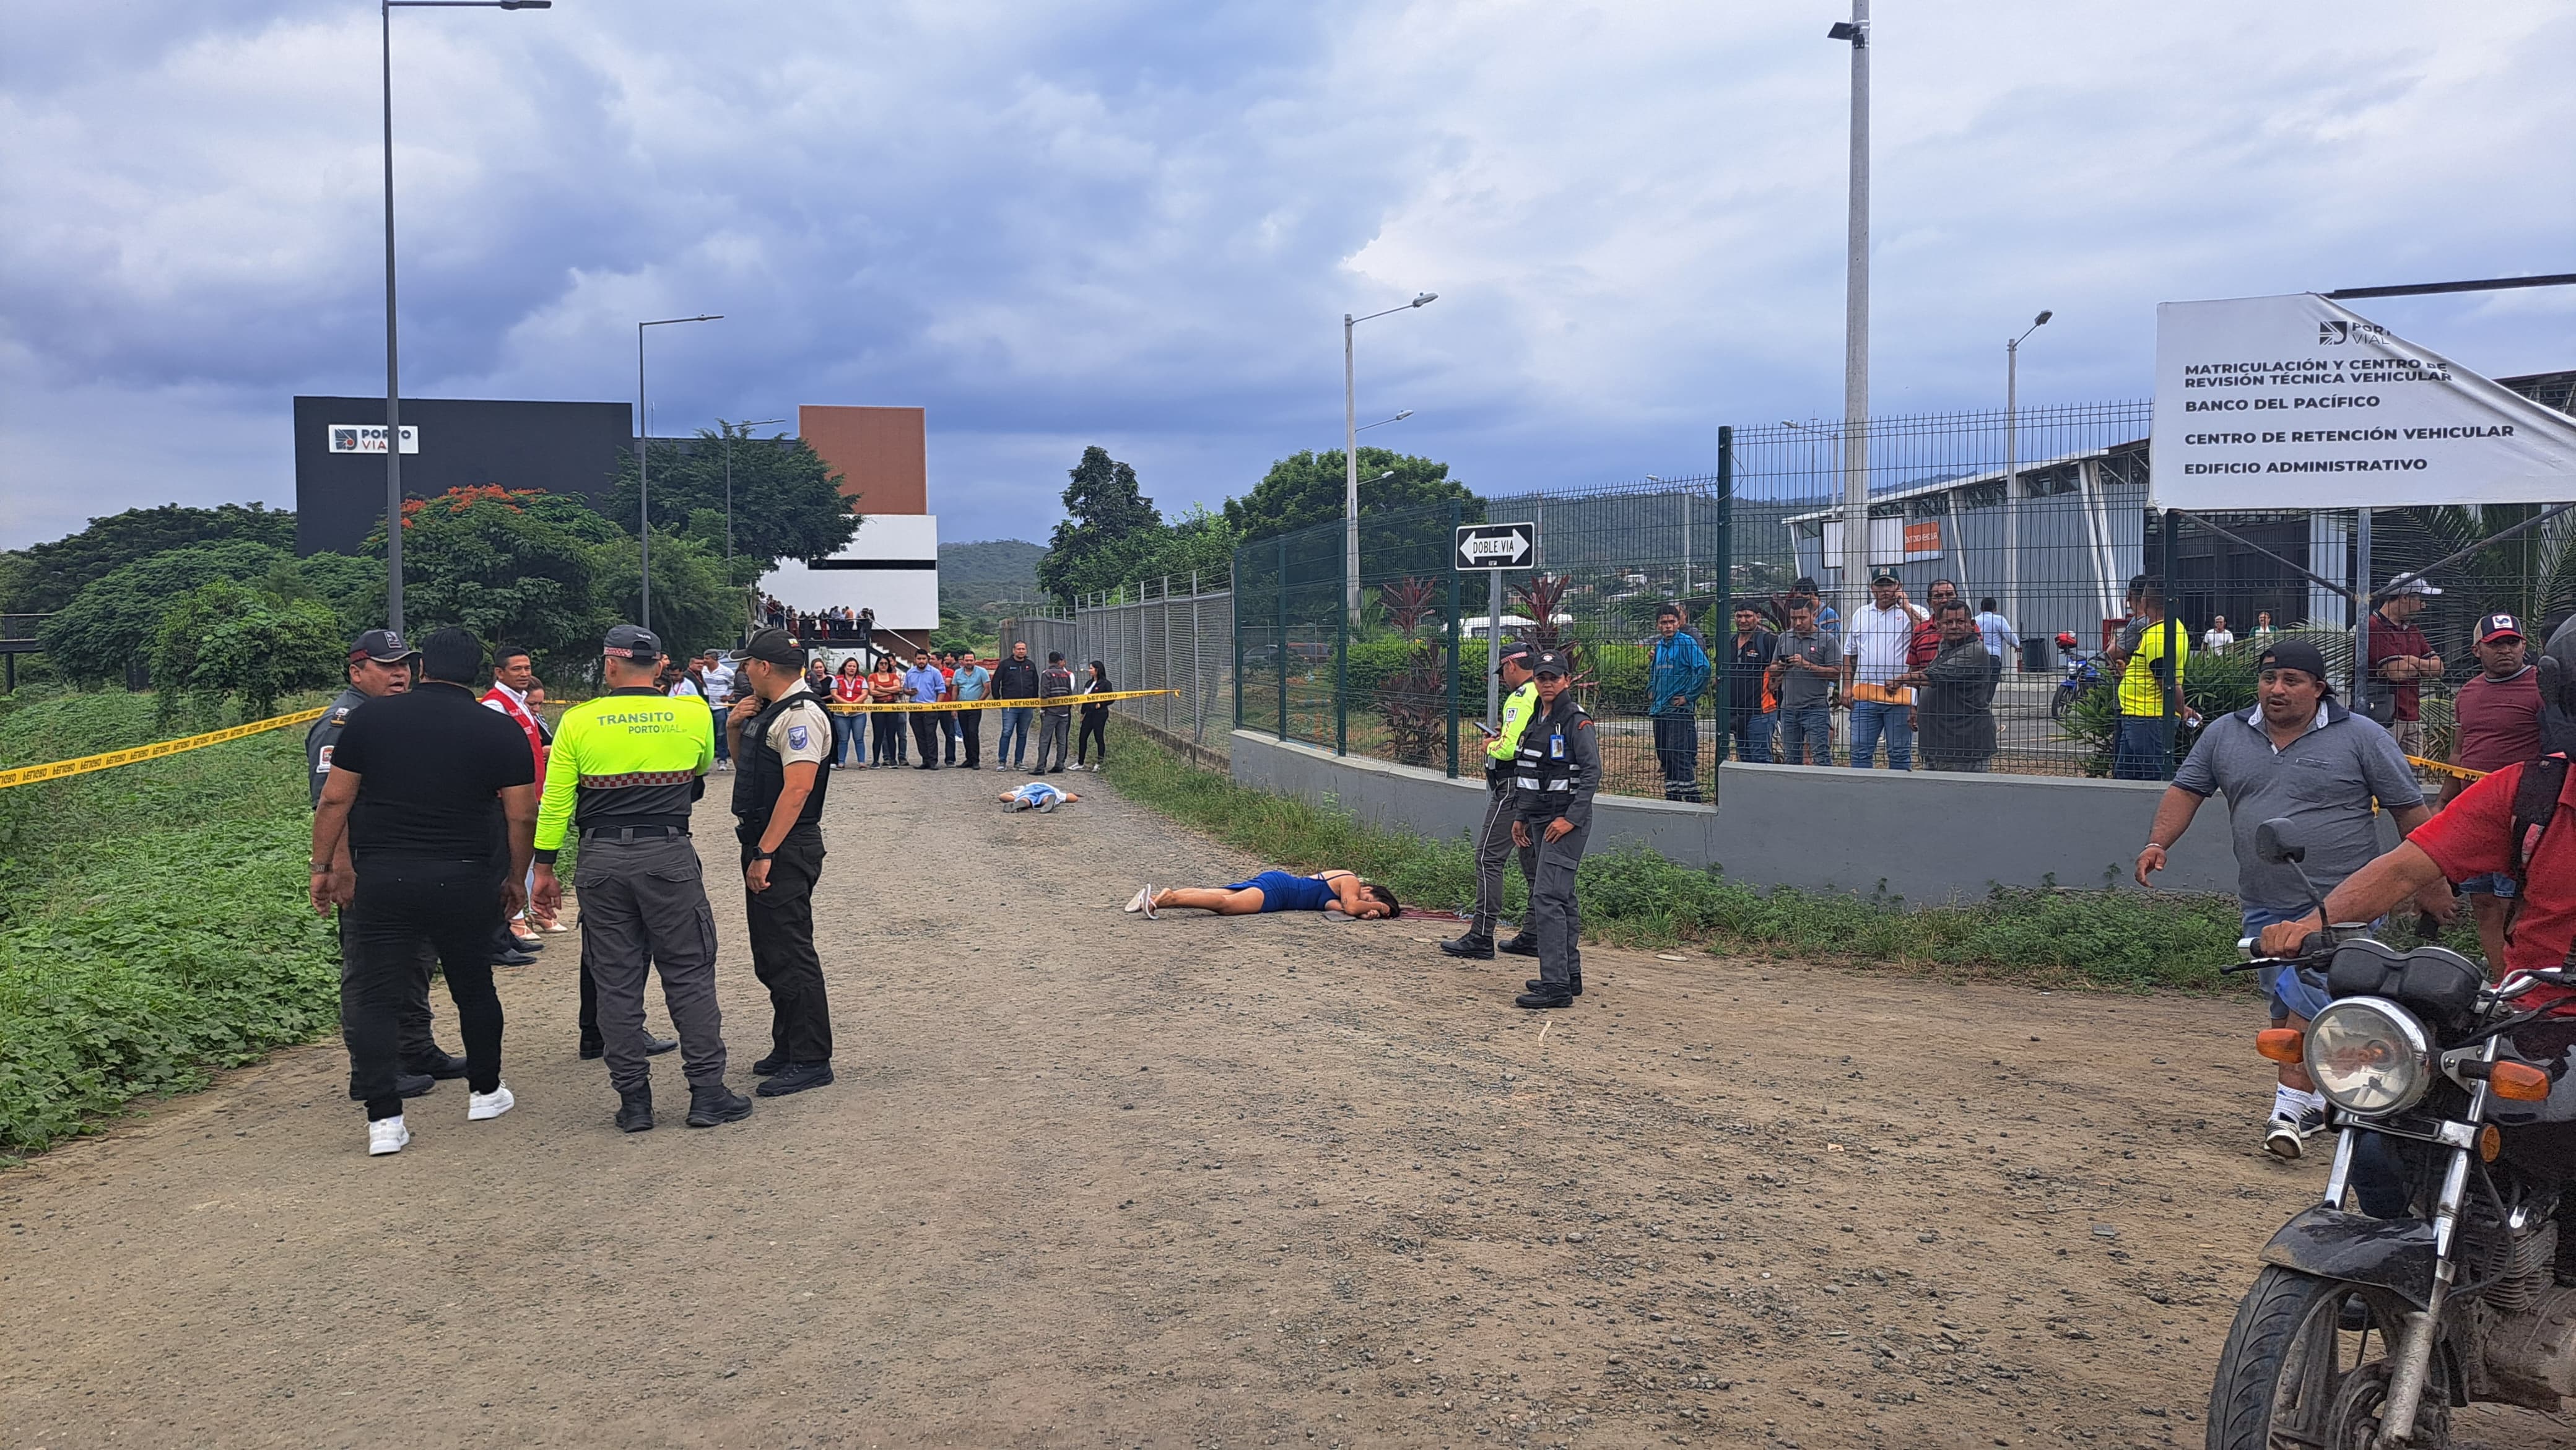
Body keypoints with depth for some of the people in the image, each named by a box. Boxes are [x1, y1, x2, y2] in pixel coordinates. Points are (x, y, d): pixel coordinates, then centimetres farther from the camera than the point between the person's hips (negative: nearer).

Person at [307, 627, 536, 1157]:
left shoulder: (369, 717, 2)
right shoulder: (501, 732, 0)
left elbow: (335, 801, 2)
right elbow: (522, 816, 0)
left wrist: (324, 867, 11)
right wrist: (515, 878, 12)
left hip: (382, 879, 0)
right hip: (463, 883, 0)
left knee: (378, 999, 4)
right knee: (474, 989, 17)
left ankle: (384, 1121, 0)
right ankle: (485, 1092, 30)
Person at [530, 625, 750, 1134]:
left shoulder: (578, 721, -1)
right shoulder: (693, 716, 1)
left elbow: (555, 801, 1)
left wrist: (545, 867, 9)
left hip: (602, 860, 1)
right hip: (669, 857, 0)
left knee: (615, 982, 8)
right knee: (690, 975, 6)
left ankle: (634, 1101, 11)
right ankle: (707, 1094, 7)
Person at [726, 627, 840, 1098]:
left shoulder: (801, 715, -16)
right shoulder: (768, 711, 16)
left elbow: (797, 789, -24)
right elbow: (746, 768, 29)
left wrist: (765, 855, -25)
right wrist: (735, 729, 9)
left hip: (786, 849, -11)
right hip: (763, 845, 11)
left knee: (789, 954, -8)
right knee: (770, 954, 17)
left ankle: (811, 1061, -3)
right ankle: (787, 1048, 27)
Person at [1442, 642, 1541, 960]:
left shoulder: (1520, 698, -14)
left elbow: (1510, 748, -24)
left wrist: (1491, 746, -3)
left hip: (1513, 788, -10)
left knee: (1489, 857, -6)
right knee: (1533, 860, 13)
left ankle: (1481, 937, -8)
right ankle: (1534, 936, 17)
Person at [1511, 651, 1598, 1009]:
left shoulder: (1577, 721, -10)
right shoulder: (1537, 721, 16)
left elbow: (1592, 773, -17)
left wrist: (1571, 818, -23)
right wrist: (1521, 817, 19)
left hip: (1567, 822, -9)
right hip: (1540, 820, 9)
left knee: (1547, 896, -16)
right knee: (1561, 898, 14)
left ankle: (1556, 986, -17)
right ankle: (1569, 975, 23)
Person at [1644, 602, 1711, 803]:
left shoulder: (1686, 643, -10)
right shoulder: (1658, 646, 14)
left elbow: (1704, 669, -19)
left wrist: (1689, 696, -16)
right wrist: (1651, 690, 16)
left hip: (1680, 710, -8)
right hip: (1659, 709, 8)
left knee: (1681, 756, -13)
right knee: (1664, 755, 12)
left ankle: (1692, 798, -10)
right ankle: (1672, 796, 21)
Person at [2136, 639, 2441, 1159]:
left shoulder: (2360, 737, -4)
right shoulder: (2225, 735, 7)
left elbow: (2410, 808, 0)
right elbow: (2187, 789, 11)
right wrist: (2157, 844, -5)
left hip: (2340, 905, -5)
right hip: (2265, 907, 5)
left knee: (2307, 997, -15)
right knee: (2286, 1005, 10)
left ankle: (2291, 1107, -12)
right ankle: (2315, 1098, 25)